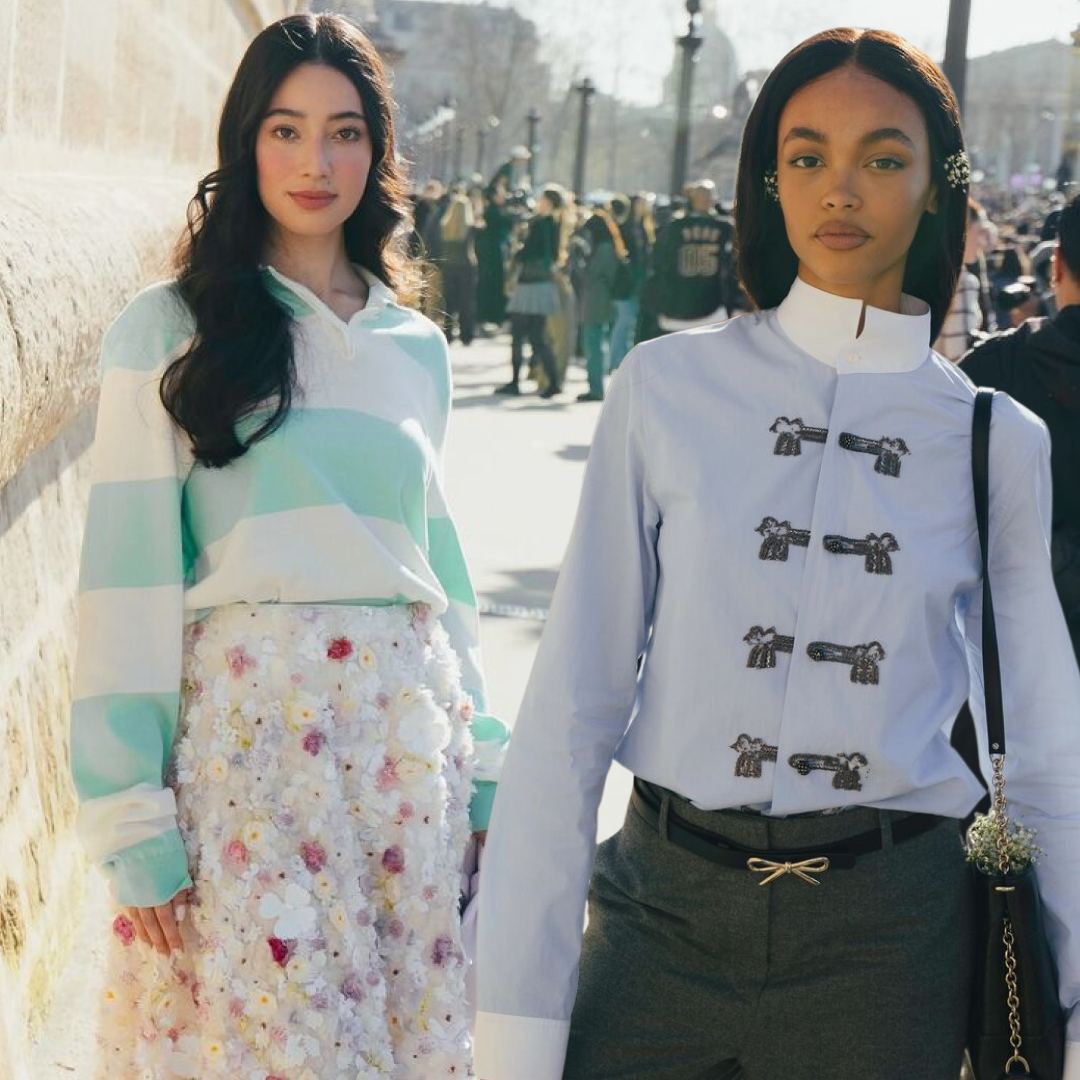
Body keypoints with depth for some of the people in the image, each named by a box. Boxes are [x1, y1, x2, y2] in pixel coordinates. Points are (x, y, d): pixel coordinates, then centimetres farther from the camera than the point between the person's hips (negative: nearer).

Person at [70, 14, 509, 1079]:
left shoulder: (416, 346, 15)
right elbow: (125, 569, -6)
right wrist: (132, 821, -12)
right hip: (243, 721, -4)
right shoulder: (168, 331, 0)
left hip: (407, 729, 4)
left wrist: (481, 758, 13)